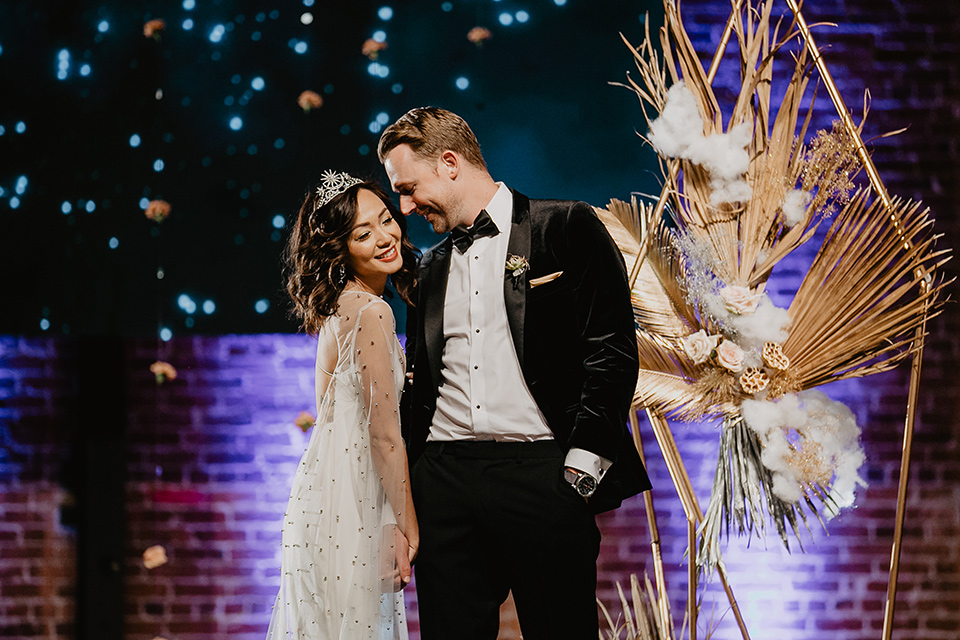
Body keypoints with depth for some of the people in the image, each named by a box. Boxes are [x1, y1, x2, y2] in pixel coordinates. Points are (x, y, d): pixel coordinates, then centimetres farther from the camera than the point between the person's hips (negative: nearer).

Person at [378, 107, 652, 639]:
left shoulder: (567, 229, 3)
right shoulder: (431, 269, 20)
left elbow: (612, 350, -4)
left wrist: (582, 465, -11)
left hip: (543, 475, -5)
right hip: (444, 485, 5)